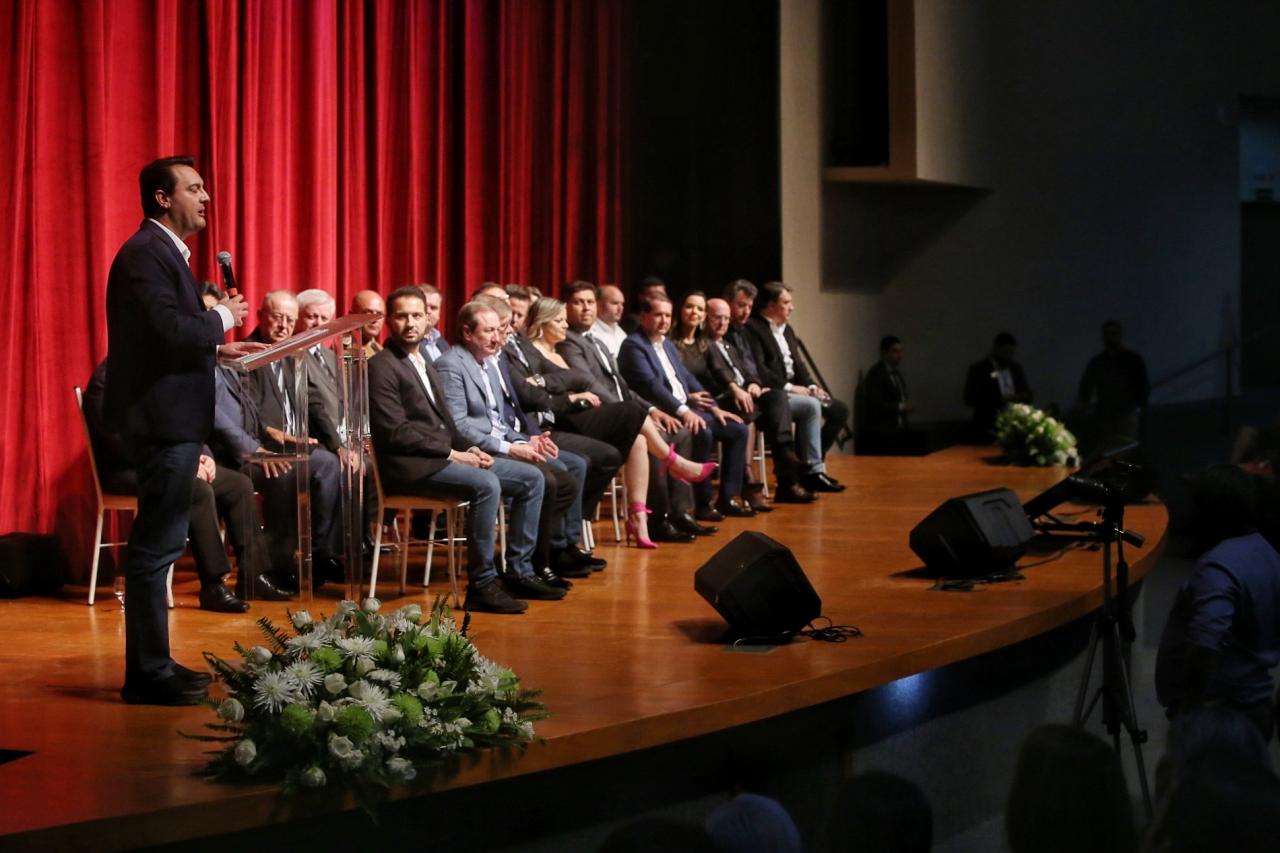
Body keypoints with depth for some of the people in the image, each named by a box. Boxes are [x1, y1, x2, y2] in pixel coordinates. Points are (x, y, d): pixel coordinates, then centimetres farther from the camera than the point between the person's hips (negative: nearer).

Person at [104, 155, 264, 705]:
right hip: (162, 417, -11)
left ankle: (152, 664, 23)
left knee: (158, 543, 15)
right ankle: (148, 673, -2)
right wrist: (223, 319, -10)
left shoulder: (165, 251, 18)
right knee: (157, 545, -7)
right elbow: (170, 330, -25)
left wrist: (216, 349, 10)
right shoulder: (145, 254, -15)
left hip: (171, 418, 11)